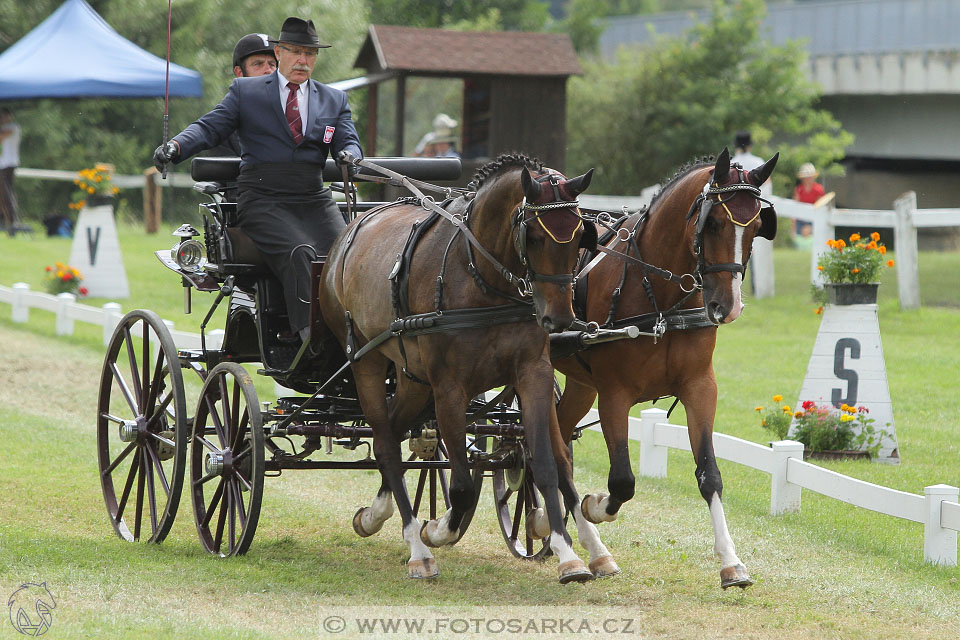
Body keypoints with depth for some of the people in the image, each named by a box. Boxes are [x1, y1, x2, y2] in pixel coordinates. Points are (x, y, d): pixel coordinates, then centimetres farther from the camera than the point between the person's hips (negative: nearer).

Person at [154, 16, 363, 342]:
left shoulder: (334, 100, 20)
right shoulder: (245, 91, 13)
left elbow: (349, 142, 10)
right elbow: (210, 127, 5)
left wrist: (349, 155, -16)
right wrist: (176, 145, -15)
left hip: (314, 201, 3)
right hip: (262, 201, -3)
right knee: (300, 253, -30)